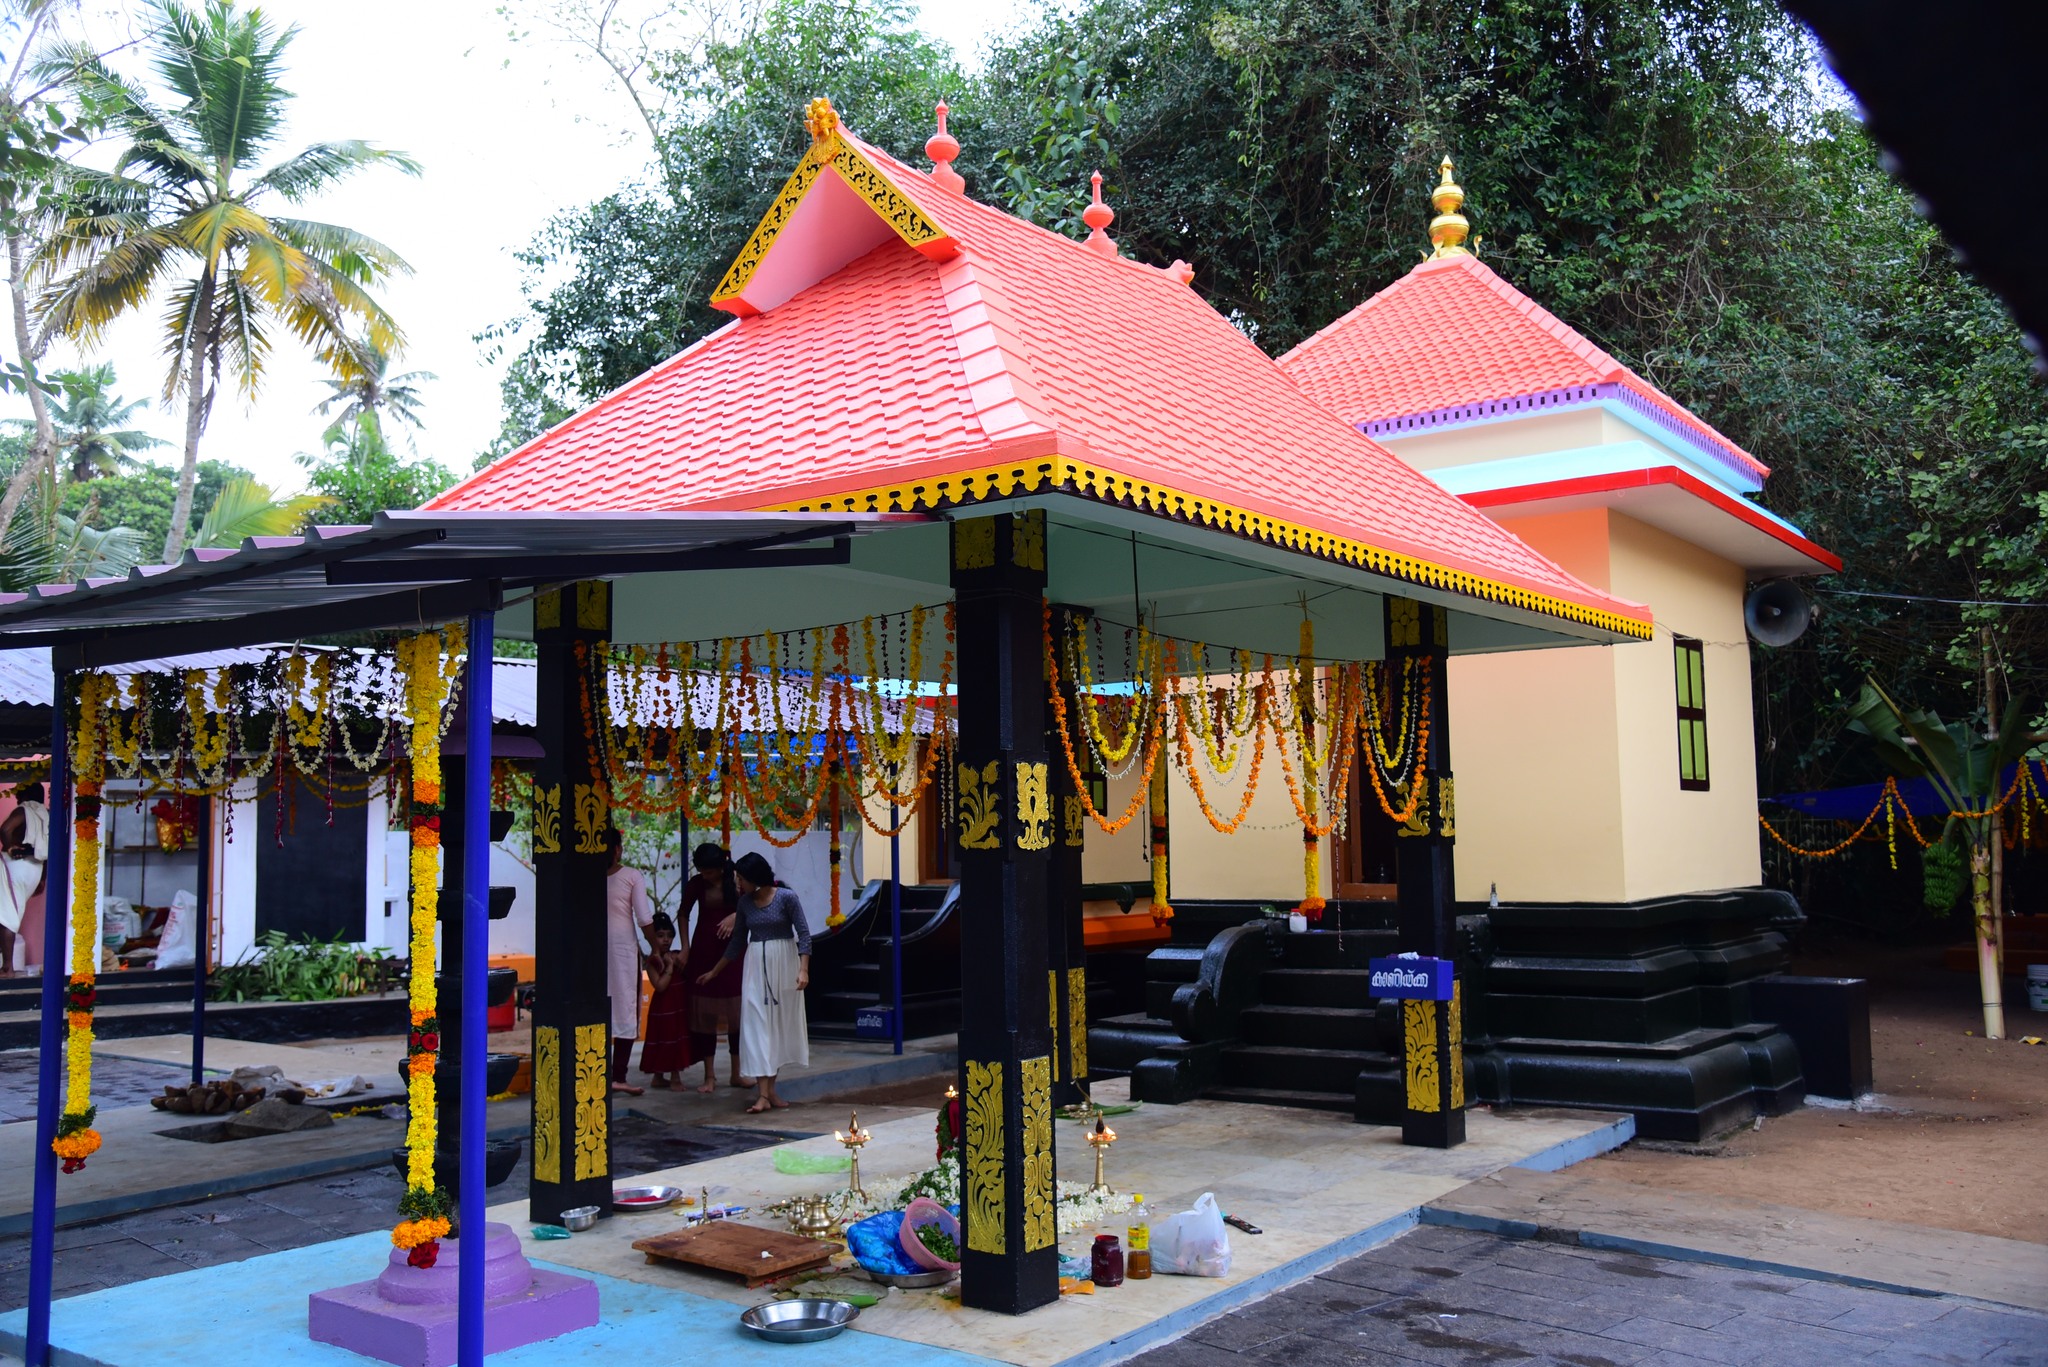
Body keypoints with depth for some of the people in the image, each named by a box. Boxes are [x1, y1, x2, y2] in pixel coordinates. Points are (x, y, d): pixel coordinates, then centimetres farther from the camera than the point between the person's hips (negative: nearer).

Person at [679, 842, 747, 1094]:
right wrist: (685, 947, 4)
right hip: (704, 951, 0)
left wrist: (735, 916, -18)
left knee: (735, 1011, 4)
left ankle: (737, 1072, 15)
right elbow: (683, 914, 8)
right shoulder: (696, 884, -2)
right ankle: (709, 1075, 7)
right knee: (705, 1012, 1)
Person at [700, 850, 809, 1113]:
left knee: (780, 1024, 3)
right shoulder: (745, 903, 5)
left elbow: (804, 934, -9)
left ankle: (770, 1089, 12)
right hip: (755, 966, 3)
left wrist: (803, 969, -18)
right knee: (756, 1025, -5)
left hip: (784, 964, -3)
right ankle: (763, 1094, -8)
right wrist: (715, 971, 20)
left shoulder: (786, 897, -8)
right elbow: (738, 941, 15)